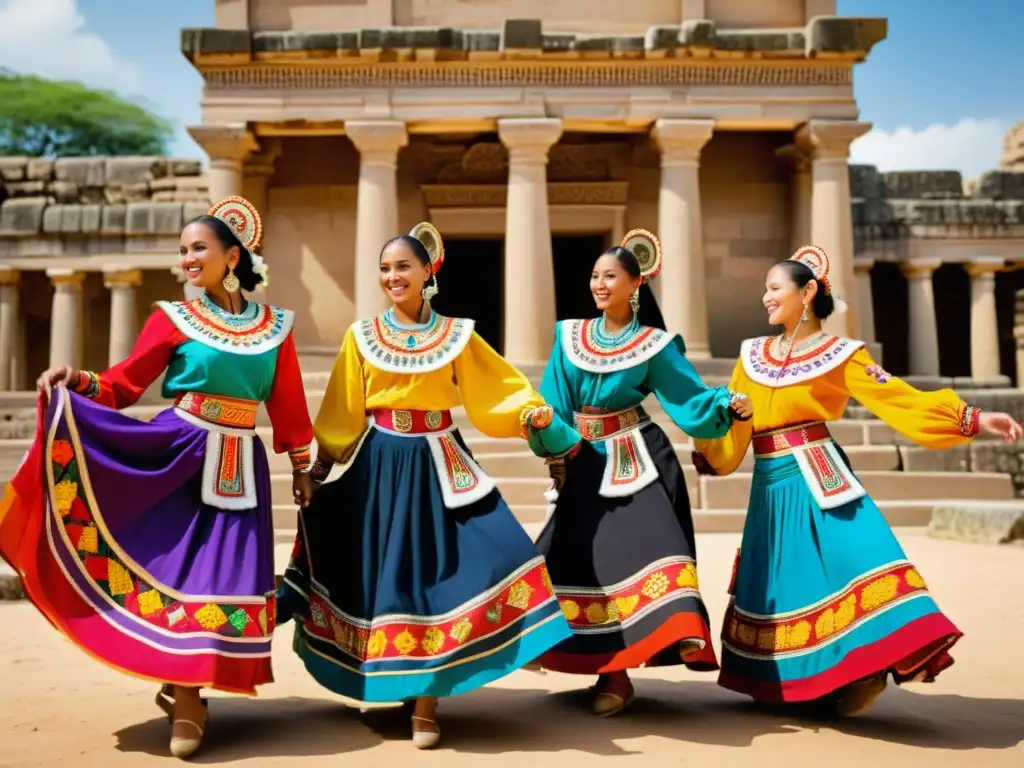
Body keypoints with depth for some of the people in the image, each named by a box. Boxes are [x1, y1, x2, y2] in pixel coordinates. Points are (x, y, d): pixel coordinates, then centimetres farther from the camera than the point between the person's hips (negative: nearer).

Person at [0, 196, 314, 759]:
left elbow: (288, 405, 10)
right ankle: (184, 697, 16)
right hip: (177, 456, -2)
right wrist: (78, 382, -19)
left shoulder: (275, 326, 5)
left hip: (240, 468, 2)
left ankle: (184, 686, 22)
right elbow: (124, 384, 0)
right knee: (178, 569, 0)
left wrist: (301, 468, 13)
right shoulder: (174, 319, 1)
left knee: (228, 578, 3)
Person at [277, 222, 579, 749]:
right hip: (380, 466, 1)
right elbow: (342, 412, 6)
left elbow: (496, 388, 3)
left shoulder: (456, 334, 5)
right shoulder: (362, 335, 5)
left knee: (439, 567, -10)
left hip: (437, 465, 0)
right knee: (385, 571, 4)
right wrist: (318, 467, 5)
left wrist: (533, 413, -14)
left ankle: (426, 698, 2)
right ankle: (398, 683, 23)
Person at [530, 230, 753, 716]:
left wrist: (728, 404, -21)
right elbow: (553, 403, 6)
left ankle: (615, 673, -16)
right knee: (579, 560, 3)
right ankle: (607, 669, 17)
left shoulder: (654, 345, -1)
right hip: (585, 465, 4)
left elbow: (690, 397, -5)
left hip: (637, 463, -3)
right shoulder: (569, 337, 8)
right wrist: (555, 452, -2)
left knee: (637, 549, -18)